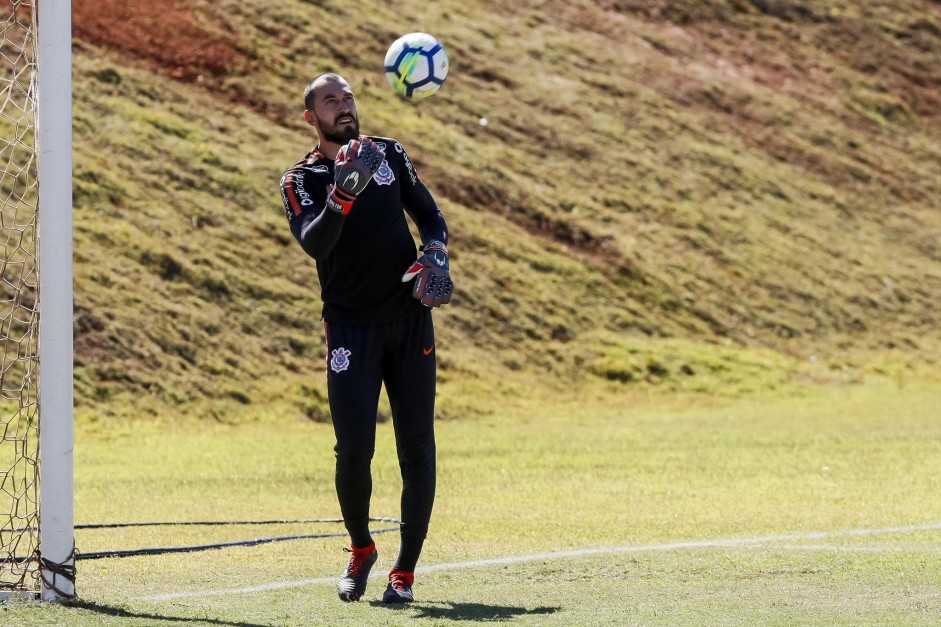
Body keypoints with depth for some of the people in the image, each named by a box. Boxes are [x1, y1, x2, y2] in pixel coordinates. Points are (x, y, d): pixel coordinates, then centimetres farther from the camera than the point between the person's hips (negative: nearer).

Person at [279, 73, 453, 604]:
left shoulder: (389, 154, 12)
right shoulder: (302, 180, 0)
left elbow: (430, 214, 16)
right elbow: (313, 243, -17)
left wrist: (435, 254, -5)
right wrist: (342, 196, -34)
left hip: (410, 318, 3)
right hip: (351, 328, -3)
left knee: (417, 447, -1)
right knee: (354, 450, -11)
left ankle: (405, 573, 7)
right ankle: (360, 550, 16)